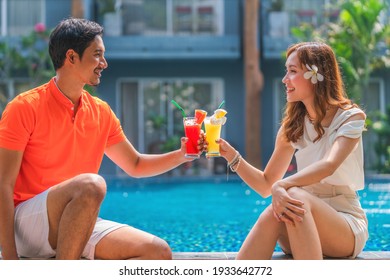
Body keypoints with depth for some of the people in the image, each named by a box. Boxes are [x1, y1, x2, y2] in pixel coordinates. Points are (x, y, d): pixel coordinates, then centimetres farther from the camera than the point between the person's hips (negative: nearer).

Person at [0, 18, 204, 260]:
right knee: (91, 184, -34)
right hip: (25, 224, -6)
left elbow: (135, 165, 26)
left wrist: (181, 155, 8)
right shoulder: (26, 107, -6)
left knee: (159, 252, -12)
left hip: (78, 228, 7)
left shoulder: (101, 113, 12)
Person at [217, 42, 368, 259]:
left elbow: (329, 166, -25)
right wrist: (231, 155, -4)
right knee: (274, 214, -31)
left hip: (347, 228, -4)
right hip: (304, 226, 4)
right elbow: (266, 186, 10)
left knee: (295, 196, -34)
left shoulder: (351, 117, -5)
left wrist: (283, 185, -40)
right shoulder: (294, 126, 10)